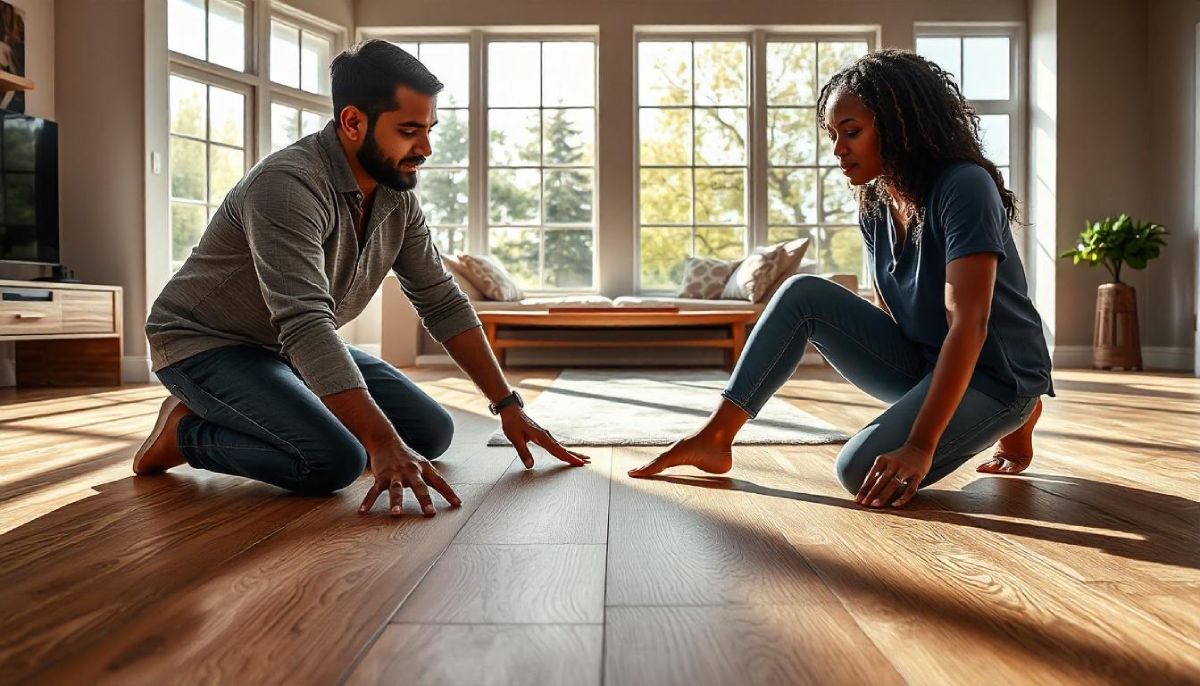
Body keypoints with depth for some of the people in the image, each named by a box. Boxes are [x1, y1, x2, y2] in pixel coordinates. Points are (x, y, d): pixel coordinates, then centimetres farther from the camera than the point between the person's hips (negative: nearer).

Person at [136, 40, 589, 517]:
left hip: (292, 350, 8)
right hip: (206, 343, -7)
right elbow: (306, 326, -40)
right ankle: (186, 429, -3)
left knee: (432, 432, -2)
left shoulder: (398, 195, -5)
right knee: (334, 461, -29)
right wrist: (384, 445, -48)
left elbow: (442, 303, -2)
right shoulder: (288, 185, -29)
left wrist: (508, 406, -7)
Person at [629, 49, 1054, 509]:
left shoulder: (964, 186, -21)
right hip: (918, 364, 6)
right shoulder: (874, 204, 2)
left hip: (993, 373, -6)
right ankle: (714, 437, -11)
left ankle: (1011, 422, 2)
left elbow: (968, 323, -29)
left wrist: (920, 446, -34)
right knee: (803, 293, -11)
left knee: (862, 472, -27)